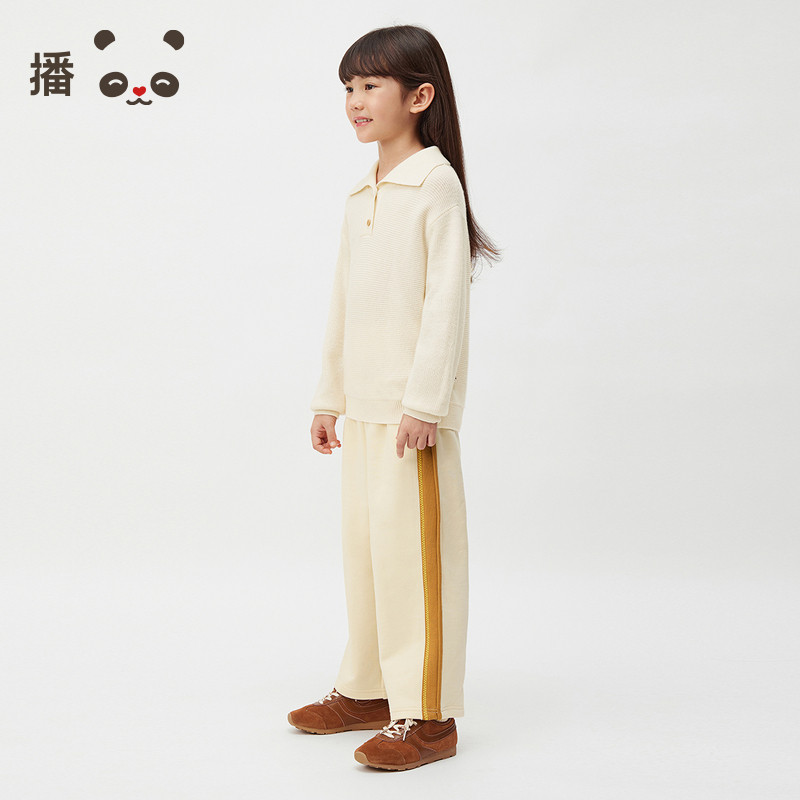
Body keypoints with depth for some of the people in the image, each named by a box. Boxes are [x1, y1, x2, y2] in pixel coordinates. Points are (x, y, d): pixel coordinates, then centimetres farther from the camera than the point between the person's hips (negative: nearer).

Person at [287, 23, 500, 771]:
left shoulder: (437, 182, -8)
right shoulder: (361, 196, 16)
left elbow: (446, 296, -14)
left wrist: (425, 400, -18)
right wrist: (328, 395, 19)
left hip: (414, 404, -8)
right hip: (364, 401, 8)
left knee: (413, 547, -6)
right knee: (363, 540, 13)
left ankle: (427, 714, 2)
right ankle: (367, 688, 25)